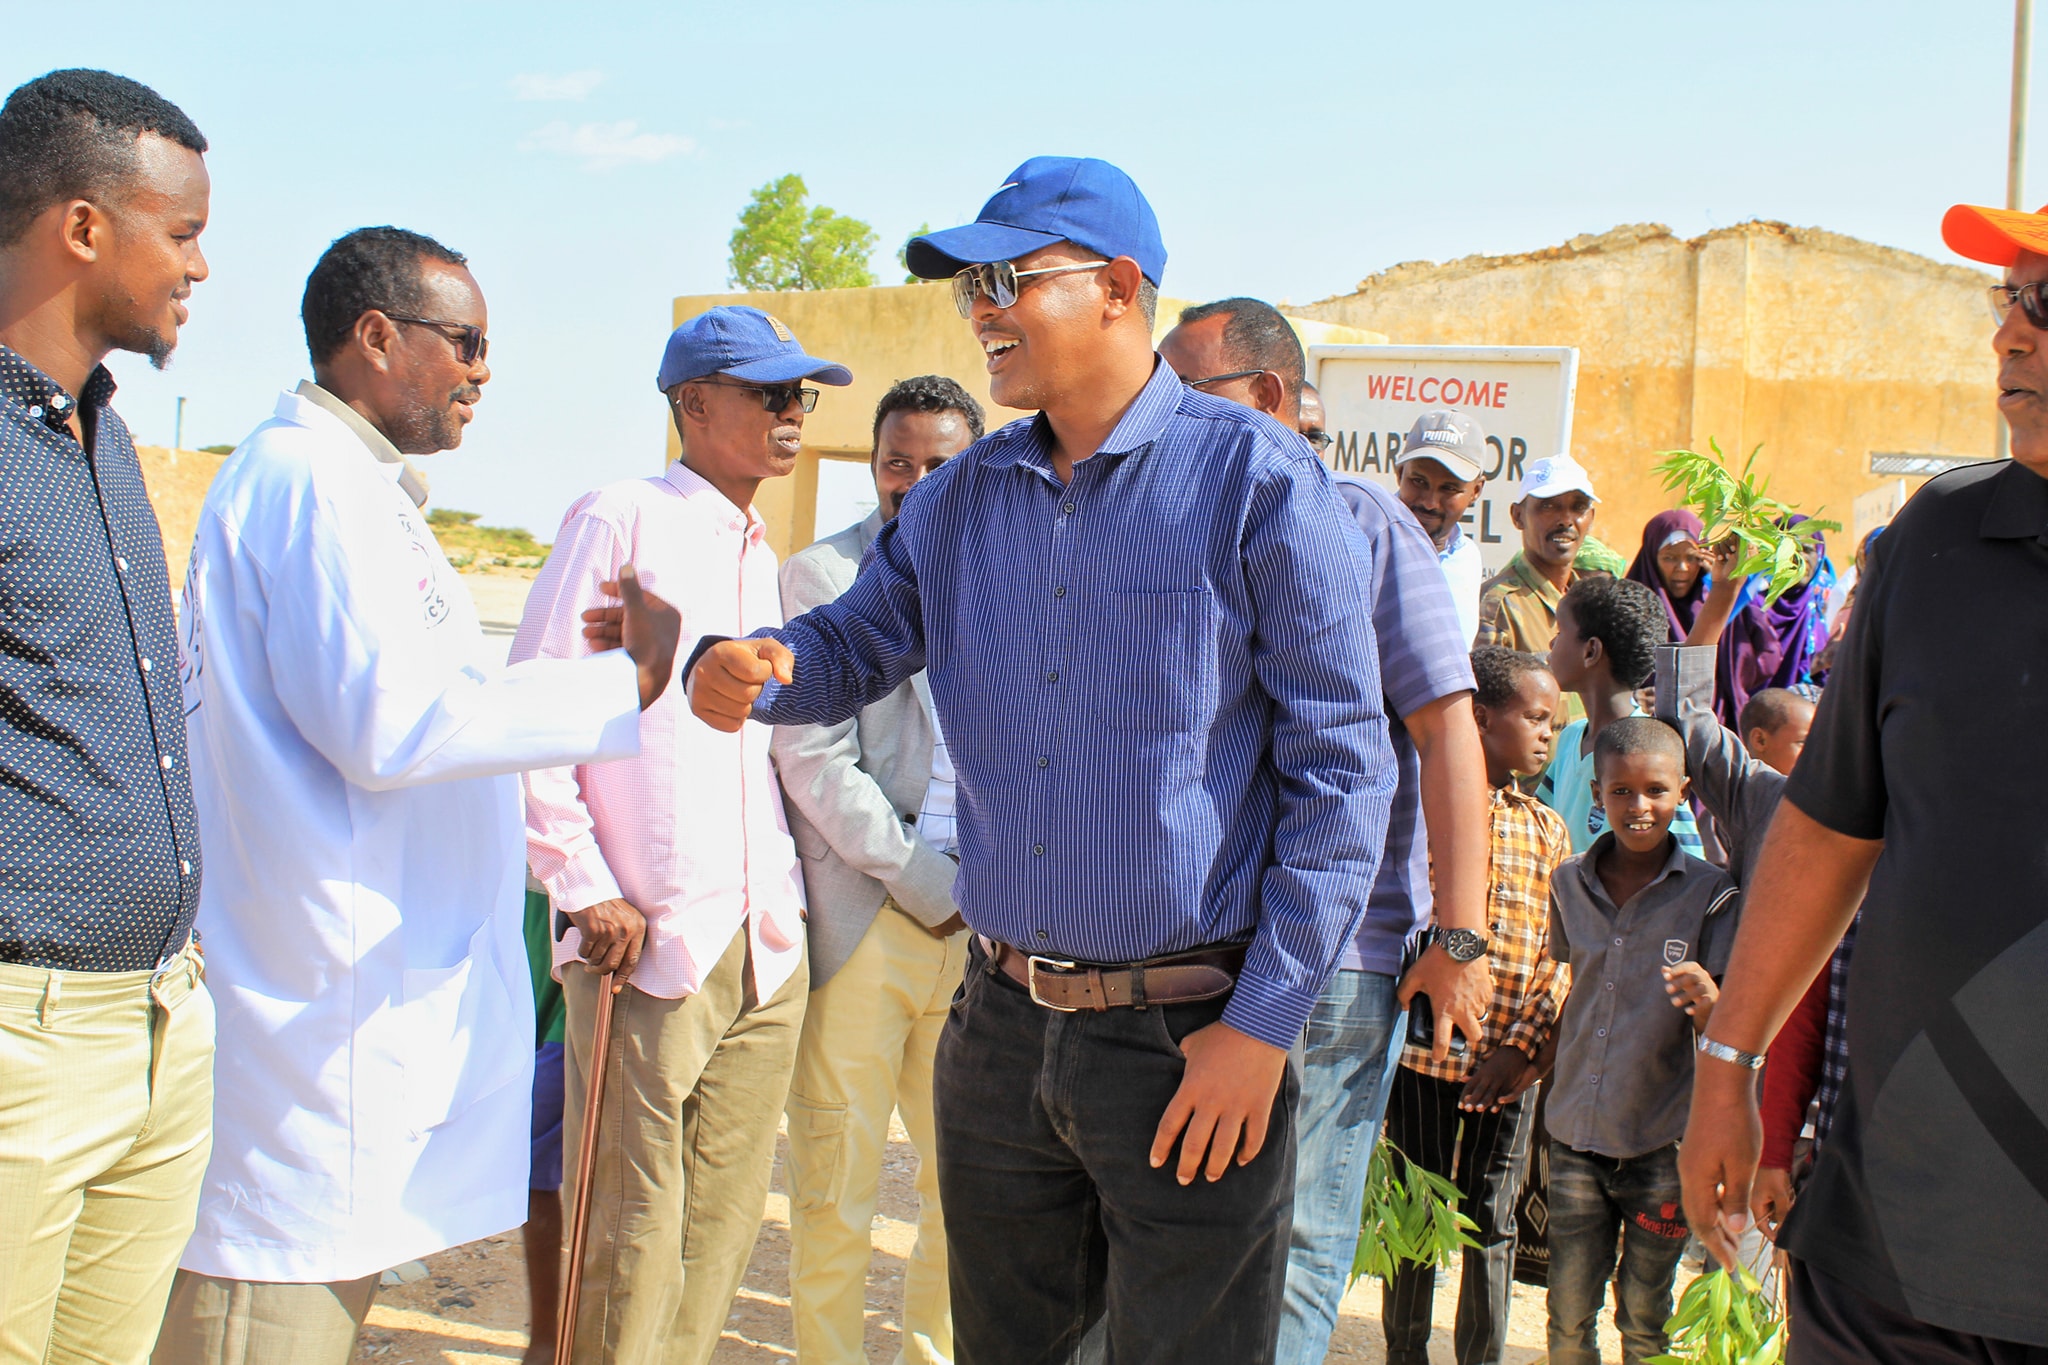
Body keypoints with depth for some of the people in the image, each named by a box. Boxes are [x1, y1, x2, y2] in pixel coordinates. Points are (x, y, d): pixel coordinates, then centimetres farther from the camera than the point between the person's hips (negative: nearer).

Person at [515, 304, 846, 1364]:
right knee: (630, 1224, -2)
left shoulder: (759, 553, 17)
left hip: (765, 944, 7)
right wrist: (586, 888, -12)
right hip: (650, 941, -7)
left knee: (725, 1216, 11)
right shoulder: (618, 521, -4)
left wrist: (782, 894, 16)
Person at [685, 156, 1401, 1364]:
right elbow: (855, 650, 18)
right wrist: (748, 668, -8)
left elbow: (1342, 768, -10)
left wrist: (1265, 1024, -13)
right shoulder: (961, 501, 9)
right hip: (1003, 1024, 6)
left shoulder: (1255, 480, -9)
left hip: (1189, 1036, -5)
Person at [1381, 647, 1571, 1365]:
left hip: (1509, 1063, 2)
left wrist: (1521, 1046, -9)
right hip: (1425, 1047, -2)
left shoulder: (1547, 829, 6)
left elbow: (1561, 955, 2)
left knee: (1492, 1224, 10)